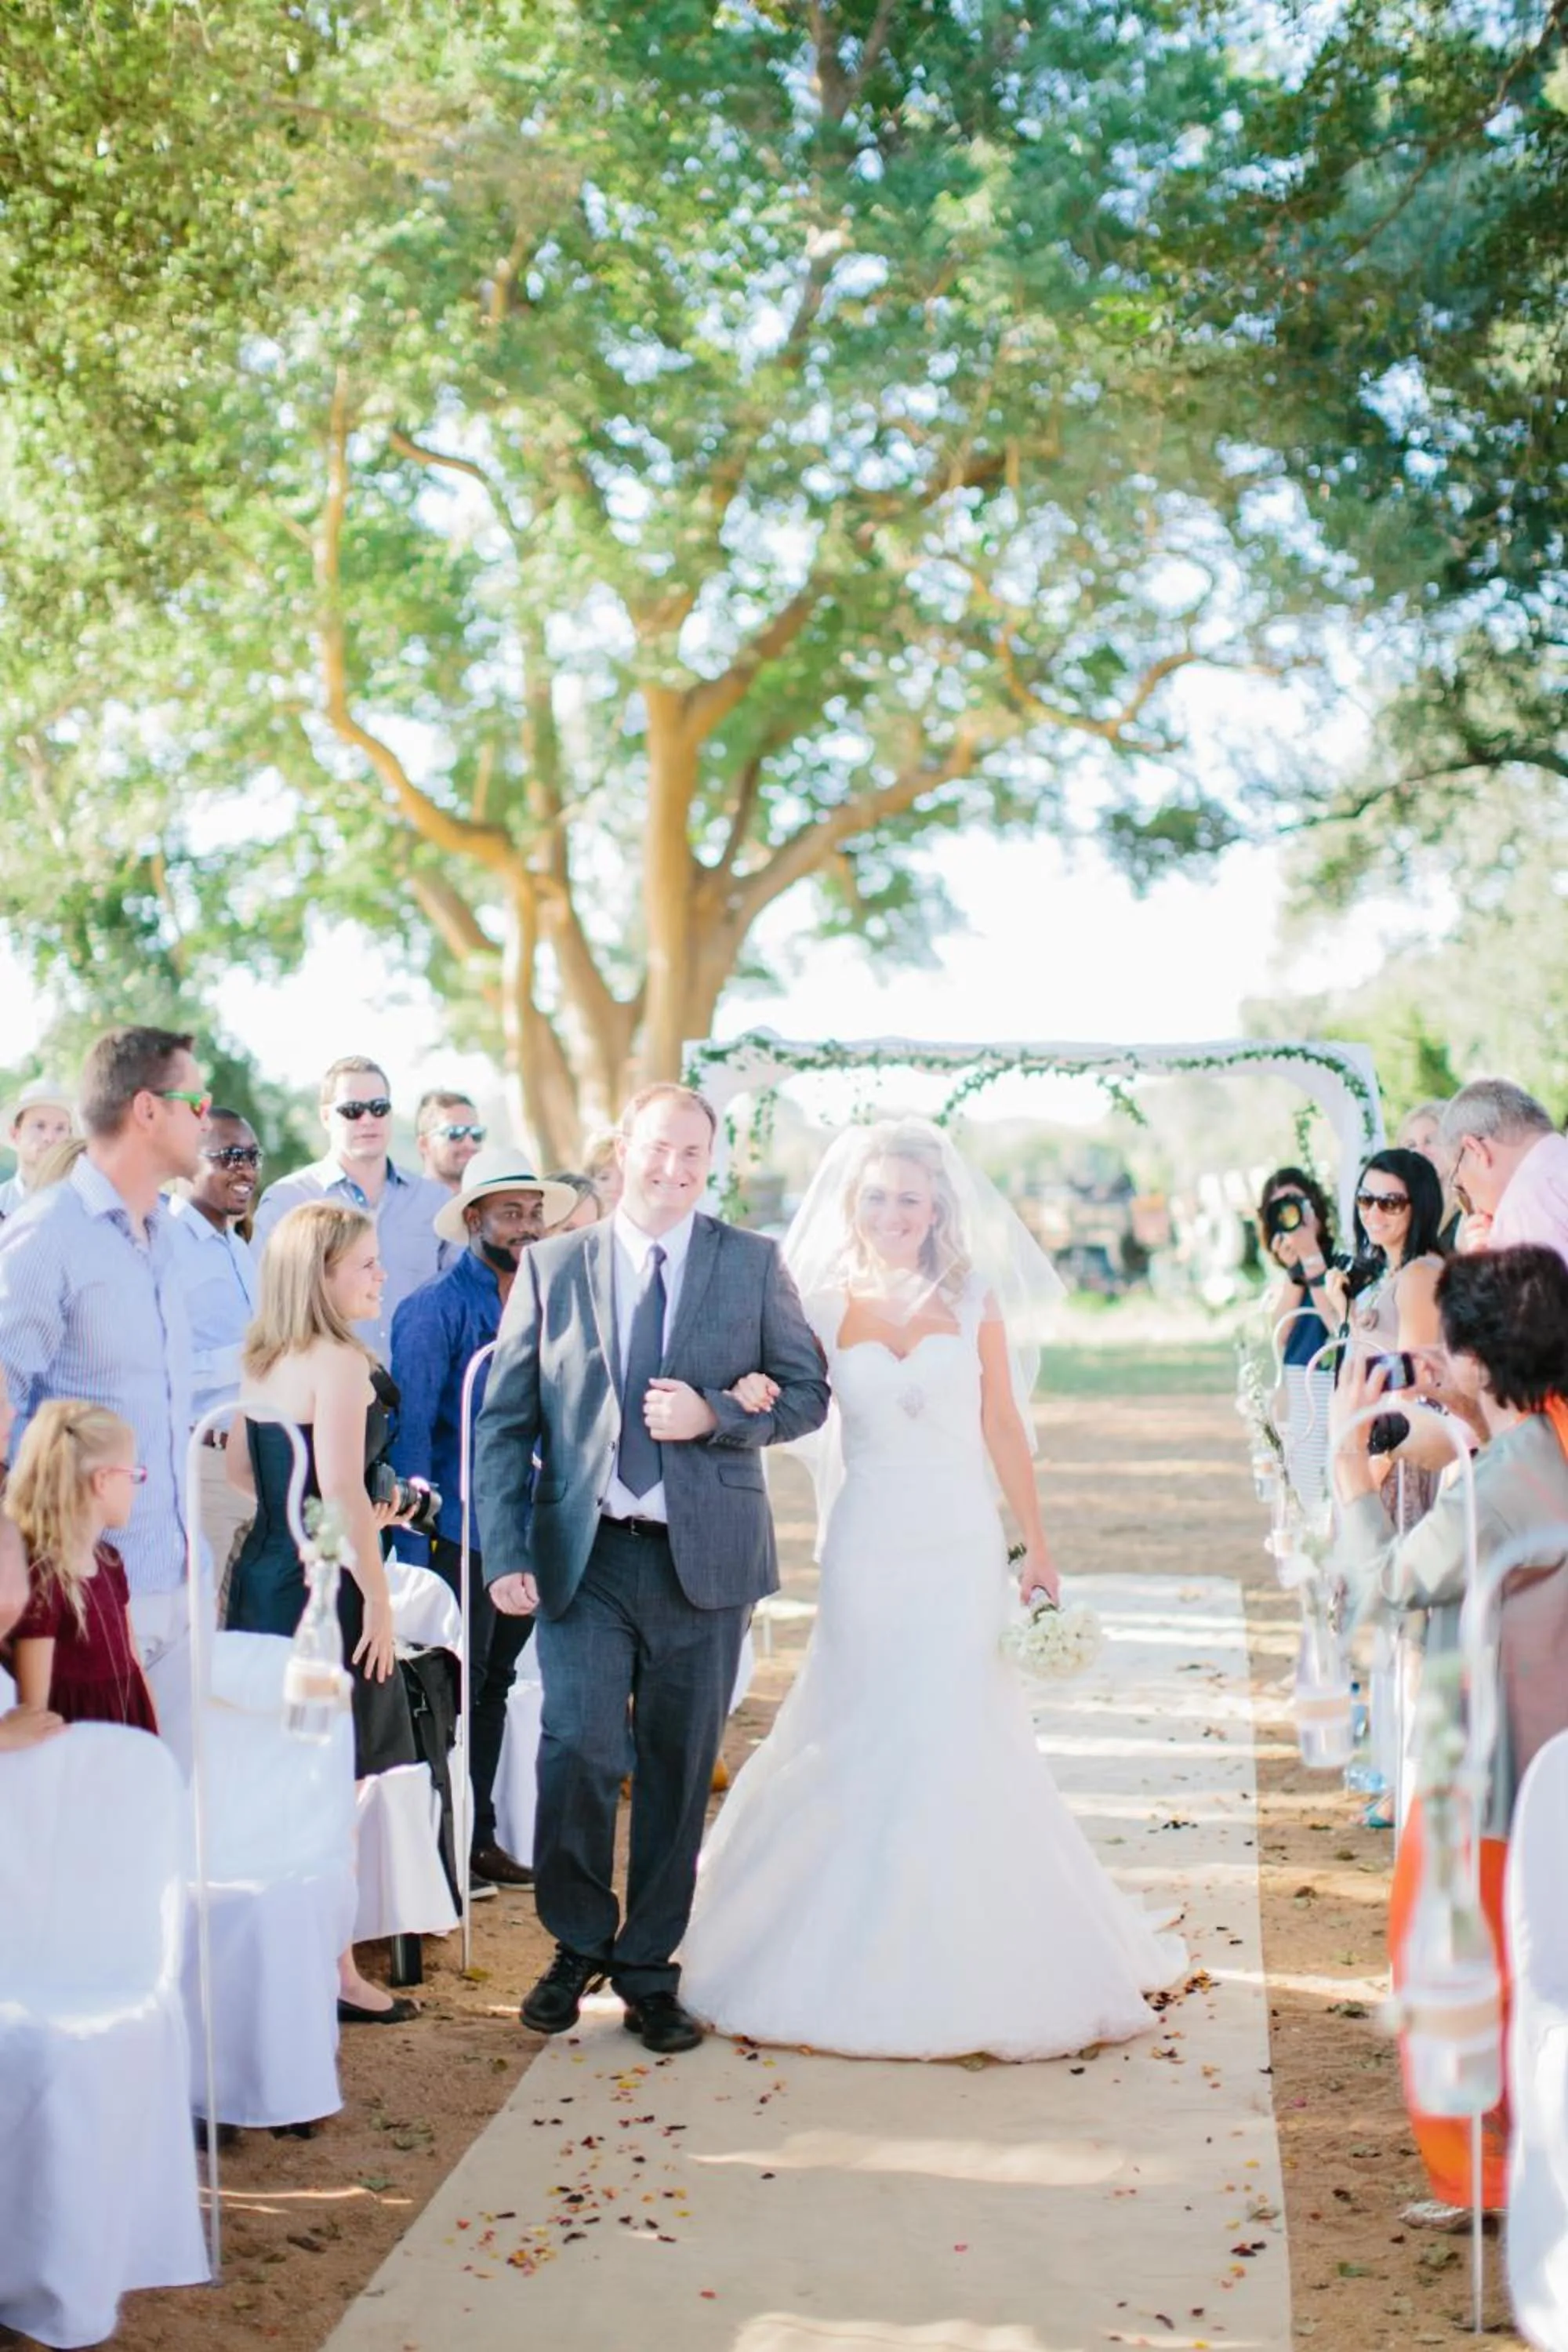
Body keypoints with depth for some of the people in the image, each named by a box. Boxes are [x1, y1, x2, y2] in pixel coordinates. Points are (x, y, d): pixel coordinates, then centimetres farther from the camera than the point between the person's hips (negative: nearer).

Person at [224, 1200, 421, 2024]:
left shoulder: (259, 1360, 9)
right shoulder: (340, 1363, -16)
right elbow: (341, 1492, -22)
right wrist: (378, 1599, -16)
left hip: (261, 1575, 8)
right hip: (324, 1586, -8)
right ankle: (333, 1974, 9)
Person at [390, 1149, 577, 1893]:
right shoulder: (436, 1309, -11)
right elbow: (410, 1430, -12)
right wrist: (411, 1549, -15)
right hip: (457, 1535, -6)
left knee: (494, 1685, 15)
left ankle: (478, 1837, 27)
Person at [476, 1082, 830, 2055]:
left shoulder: (753, 1263, 5)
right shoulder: (552, 1266, 6)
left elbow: (808, 1392, 5)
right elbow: (505, 1417, 4)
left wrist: (717, 1415, -13)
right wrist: (506, 1552, -5)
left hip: (702, 1556, 1)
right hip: (584, 1556, 0)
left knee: (678, 1771, 7)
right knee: (577, 1750, -9)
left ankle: (649, 1965, 23)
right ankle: (579, 1943, 14)